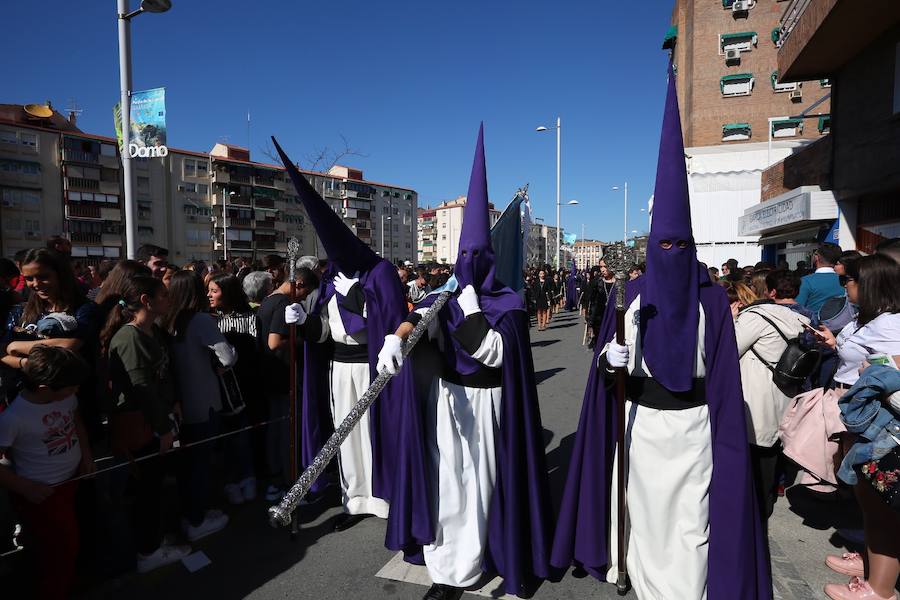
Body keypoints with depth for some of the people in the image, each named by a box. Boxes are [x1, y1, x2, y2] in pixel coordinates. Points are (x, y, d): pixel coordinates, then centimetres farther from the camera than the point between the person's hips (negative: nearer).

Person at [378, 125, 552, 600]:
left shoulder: (509, 305, -7)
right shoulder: (446, 298, 2)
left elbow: (492, 353, -21)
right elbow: (417, 320, -17)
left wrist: (469, 300, -20)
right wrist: (395, 339, -39)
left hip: (487, 404, -3)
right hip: (447, 400, 3)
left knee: (484, 483, 8)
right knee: (448, 484, 6)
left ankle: (493, 553, 28)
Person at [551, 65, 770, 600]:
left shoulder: (712, 299, -5)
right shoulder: (632, 295, -3)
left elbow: (724, 373, -2)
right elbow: (610, 363, -2)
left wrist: (724, 432, -5)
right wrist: (612, 352, -25)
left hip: (693, 423, -1)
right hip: (642, 420, 1)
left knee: (691, 516, 3)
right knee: (647, 510, 13)